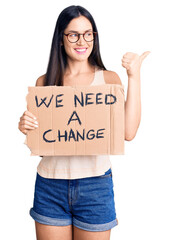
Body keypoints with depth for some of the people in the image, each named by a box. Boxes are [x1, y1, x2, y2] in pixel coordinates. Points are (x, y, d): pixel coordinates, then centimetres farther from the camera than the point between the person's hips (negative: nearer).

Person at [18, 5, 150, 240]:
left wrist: (134, 76, -12)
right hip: (50, 184, 2)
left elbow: (128, 132, -12)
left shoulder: (109, 79, 1)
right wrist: (26, 126, -12)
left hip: (95, 184, -1)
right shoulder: (45, 82, 5)